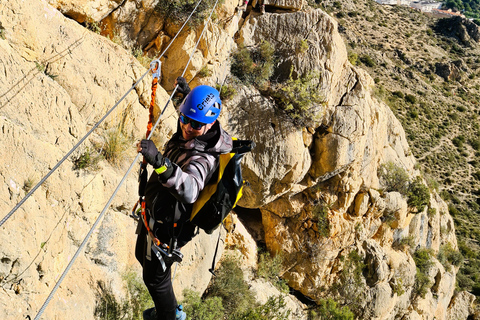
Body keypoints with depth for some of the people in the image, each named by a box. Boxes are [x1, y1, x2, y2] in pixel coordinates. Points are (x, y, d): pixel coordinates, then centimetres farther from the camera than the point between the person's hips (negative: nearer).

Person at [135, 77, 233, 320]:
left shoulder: (203, 158, -37)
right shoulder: (186, 132, -11)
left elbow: (190, 191, -59)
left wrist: (161, 163, -72)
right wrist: (187, 94, 19)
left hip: (167, 226, -10)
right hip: (154, 212, 10)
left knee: (155, 277, 10)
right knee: (142, 257, 31)